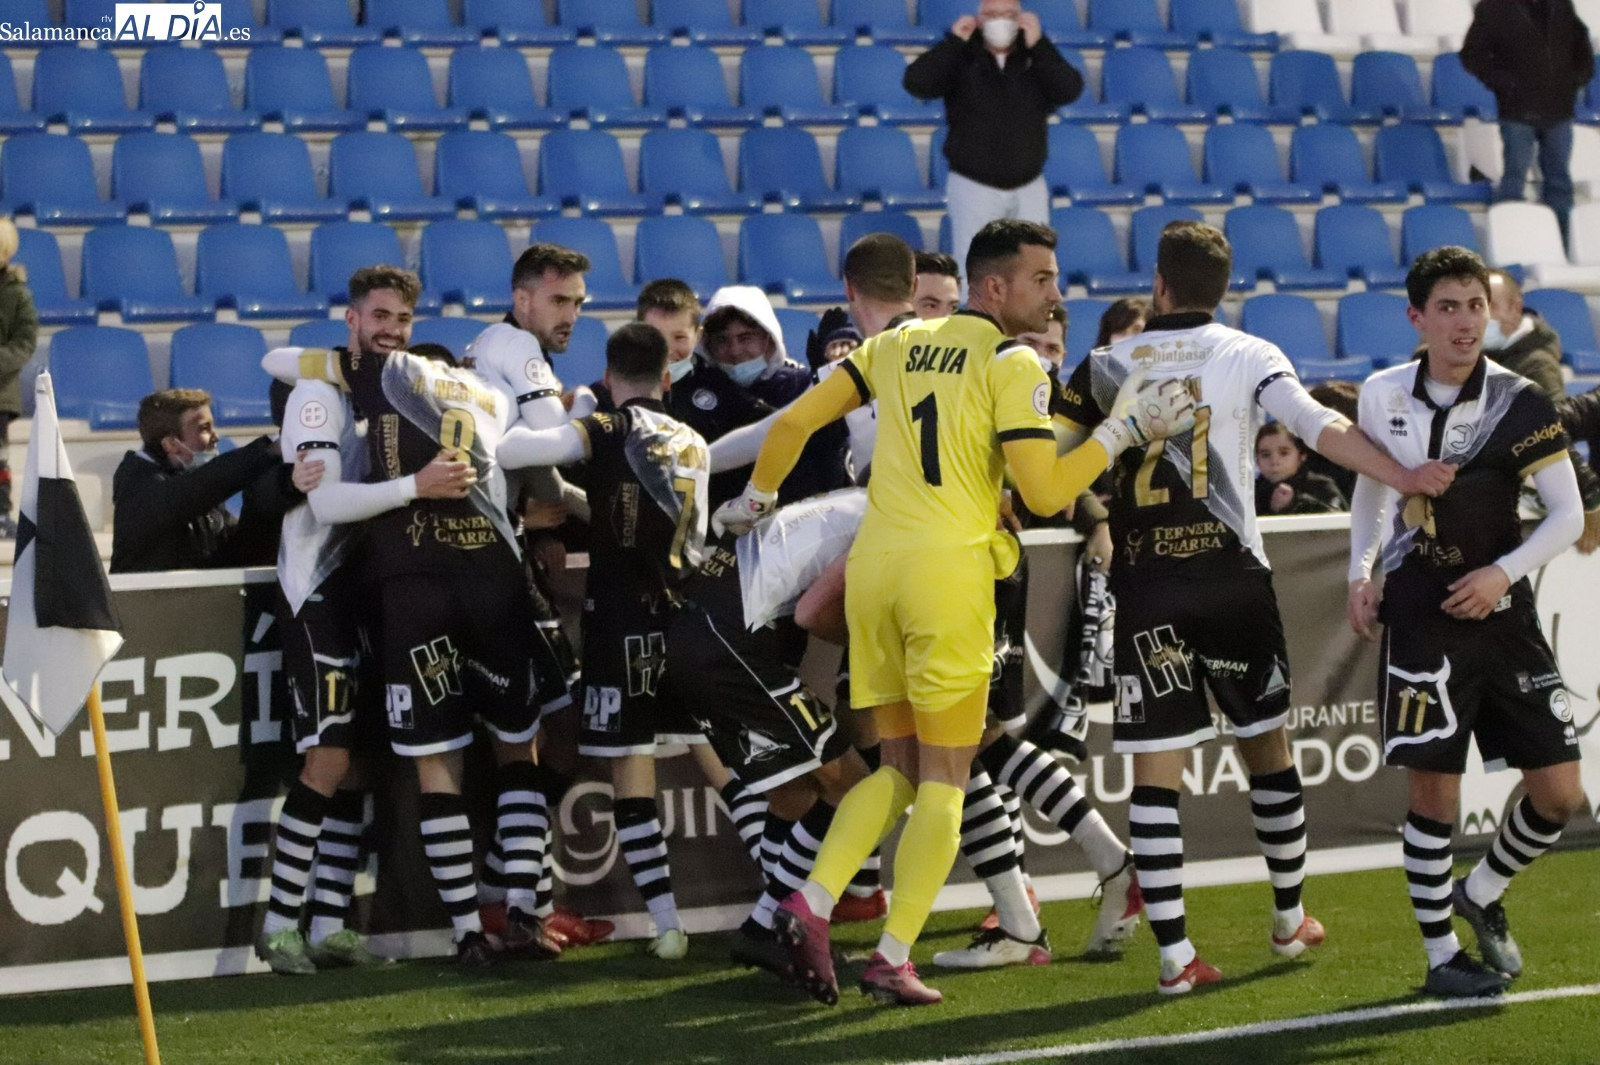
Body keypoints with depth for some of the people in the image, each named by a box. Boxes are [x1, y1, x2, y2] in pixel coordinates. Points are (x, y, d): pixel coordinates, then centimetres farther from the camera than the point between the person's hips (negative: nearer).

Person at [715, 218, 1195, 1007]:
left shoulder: (897, 345, 14)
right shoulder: (1011, 364, -3)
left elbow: (795, 421, 13)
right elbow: (1045, 490, -9)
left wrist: (755, 498, 28)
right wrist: (1126, 429, 0)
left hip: (872, 564, 6)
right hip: (948, 566, -6)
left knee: (899, 768, 16)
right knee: (944, 779, 3)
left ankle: (812, 905, -3)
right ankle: (893, 960, -1)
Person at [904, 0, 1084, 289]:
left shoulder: (1036, 58, 1)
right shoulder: (962, 59, -5)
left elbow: (1070, 91, -16)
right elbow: (916, 83, -20)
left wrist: (1038, 44, -21)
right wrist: (954, 41, -19)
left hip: (1029, 187, 3)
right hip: (973, 186, -3)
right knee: (971, 275, -1)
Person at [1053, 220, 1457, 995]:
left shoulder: (1108, 365, 6)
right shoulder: (1247, 356, 2)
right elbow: (1317, 425, -13)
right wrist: (1401, 477, -18)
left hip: (1144, 590, 0)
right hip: (1230, 576, 0)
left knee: (1156, 771, 0)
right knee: (1267, 747, 16)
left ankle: (1173, 954, -4)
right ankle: (1290, 921, 28)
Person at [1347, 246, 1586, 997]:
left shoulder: (1519, 403, -7)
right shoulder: (1382, 396, -1)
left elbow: (1569, 516, -5)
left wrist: (1503, 573, -17)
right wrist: (1359, 575, 6)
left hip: (1503, 617, 1)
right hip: (1419, 619, -1)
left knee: (1559, 794, -1)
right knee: (1433, 790, -3)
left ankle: (1482, 893, 27)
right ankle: (1440, 952, 13)